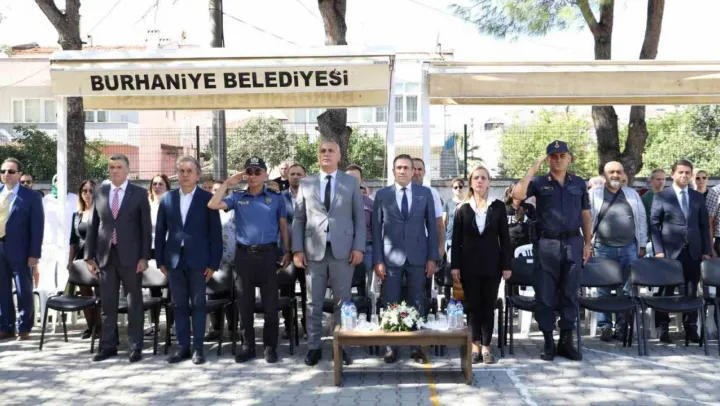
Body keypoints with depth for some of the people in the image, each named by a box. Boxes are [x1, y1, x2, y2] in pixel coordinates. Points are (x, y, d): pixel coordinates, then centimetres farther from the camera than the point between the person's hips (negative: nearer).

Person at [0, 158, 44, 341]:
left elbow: (37, 227, -6)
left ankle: (24, 329, 16)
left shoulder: (31, 196, -5)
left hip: (19, 251, -4)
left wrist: (34, 254, -12)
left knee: (24, 292, 5)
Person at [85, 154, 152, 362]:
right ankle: (108, 345, 16)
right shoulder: (100, 192, 8)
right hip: (105, 255, 3)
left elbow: (146, 227, -1)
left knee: (134, 303, 4)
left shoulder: (139, 193, 0)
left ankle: (136, 347, 11)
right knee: (108, 303, 8)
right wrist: (89, 255, 4)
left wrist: (144, 257, -8)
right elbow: (93, 225, 8)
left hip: (130, 256, -3)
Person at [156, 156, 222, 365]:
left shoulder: (207, 198, -1)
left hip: (198, 260, -3)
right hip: (174, 259, 3)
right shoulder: (167, 198, 8)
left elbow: (215, 233, -3)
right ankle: (183, 346, 15)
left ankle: (198, 347, 9)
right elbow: (160, 231, 10)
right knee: (179, 305, 8)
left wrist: (213, 262, -7)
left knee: (198, 304, 2)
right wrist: (160, 260, 4)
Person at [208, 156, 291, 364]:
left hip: (267, 253, -1)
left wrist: (287, 252, 6)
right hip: (243, 254, 2)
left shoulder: (276, 197, 5)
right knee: (245, 303, 7)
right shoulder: (238, 197, 6)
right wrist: (227, 183, -4)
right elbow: (213, 205, -6)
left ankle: (270, 346, 11)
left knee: (270, 303, 2)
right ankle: (247, 346, 16)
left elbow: (283, 226, 9)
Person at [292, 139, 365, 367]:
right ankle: (313, 347, 13)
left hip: (343, 251, -1)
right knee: (314, 303, 5)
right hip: (314, 251, 1)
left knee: (342, 301, 4)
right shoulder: (306, 184, 9)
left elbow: (359, 217, 6)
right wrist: (297, 249, -1)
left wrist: (358, 247, -4)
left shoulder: (351, 182, 8)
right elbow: (298, 219, 8)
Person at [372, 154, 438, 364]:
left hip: (417, 257, 1)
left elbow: (432, 226, 5)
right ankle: (391, 347, 10)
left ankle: (417, 347, 13)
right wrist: (377, 260, -4)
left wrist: (432, 257, 0)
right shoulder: (382, 195, 3)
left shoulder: (425, 193, 5)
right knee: (391, 304, 2)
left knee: (417, 303, 6)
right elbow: (376, 229, 2)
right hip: (391, 257, -1)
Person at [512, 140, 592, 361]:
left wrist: (588, 243, 7)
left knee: (569, 294, 6)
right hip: (547, 244, -2)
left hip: (573, 243, 2)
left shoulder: (579, 183, 10)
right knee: (545, 295, 1)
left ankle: (566, 341, 15)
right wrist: (533, 168, -13)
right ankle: (548, 342, 11)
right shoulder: (539, 183, 2)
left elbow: (586, 215, 13)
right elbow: (517, 194, -16)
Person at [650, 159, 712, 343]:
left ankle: (691, 329, 13)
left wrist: (706, 251, 4)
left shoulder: (698, 197, 12)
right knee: (666, 292, 2)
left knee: (691, 292, 6)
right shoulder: (661, 196, 2)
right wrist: (658, 250, -9)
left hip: (694, 252, 3)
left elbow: (704, 225, 12)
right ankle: (662, 329, 9)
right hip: (670, 252, -3)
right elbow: (654, 224, -1)